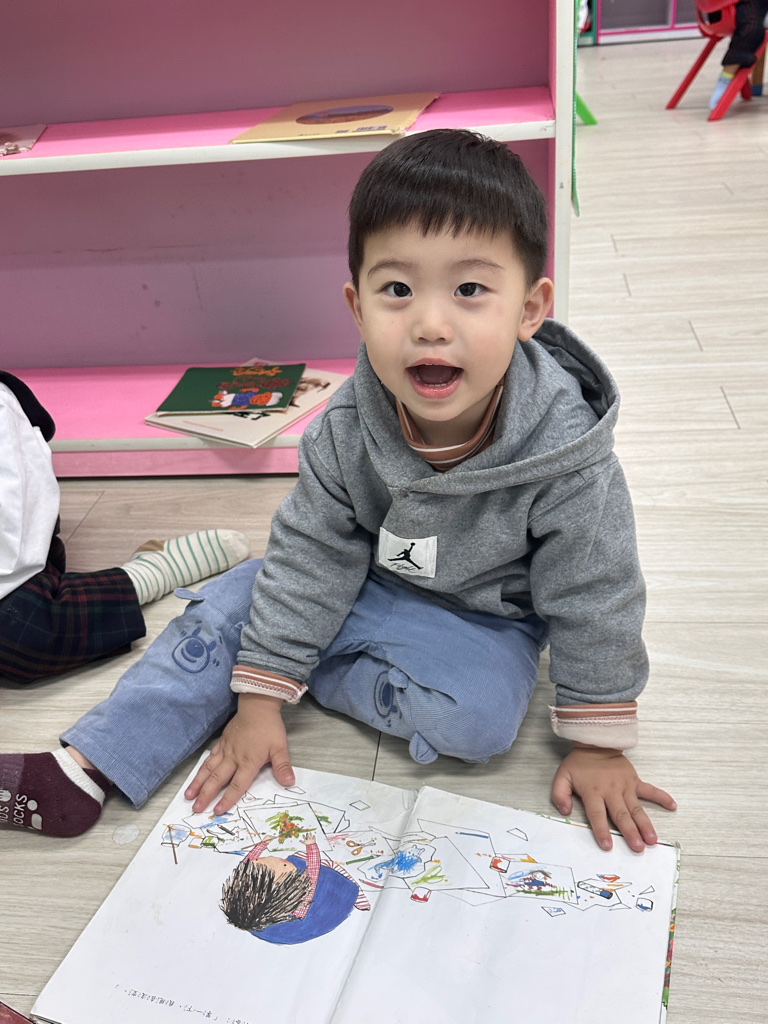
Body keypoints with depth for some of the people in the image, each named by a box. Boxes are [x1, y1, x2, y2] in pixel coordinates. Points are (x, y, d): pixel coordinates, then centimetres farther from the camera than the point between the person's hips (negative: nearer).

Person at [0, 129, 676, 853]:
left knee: (475, 717, -29)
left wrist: (599, 744, -12)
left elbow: (593, 600, -19)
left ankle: (310, 666, -5)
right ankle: (84, 770, 2)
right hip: (366, 576, 3)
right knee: (224, 612, -5)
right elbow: (310, 552, -13)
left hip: (483, 615, -2)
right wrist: (259, 700, -11)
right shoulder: (347, 429, -23)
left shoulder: (567, 452, -31)